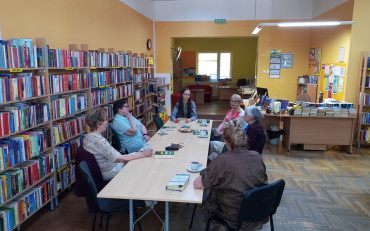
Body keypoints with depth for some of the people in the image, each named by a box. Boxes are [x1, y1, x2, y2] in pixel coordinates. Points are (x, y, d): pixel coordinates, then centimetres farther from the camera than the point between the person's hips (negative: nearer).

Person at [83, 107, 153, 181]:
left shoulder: (88, 137, 0)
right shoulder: (99, 140, -31)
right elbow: (119, 158, -31)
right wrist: (143, 154, -25)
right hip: (111, 173, -9)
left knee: (135, 153, 17)